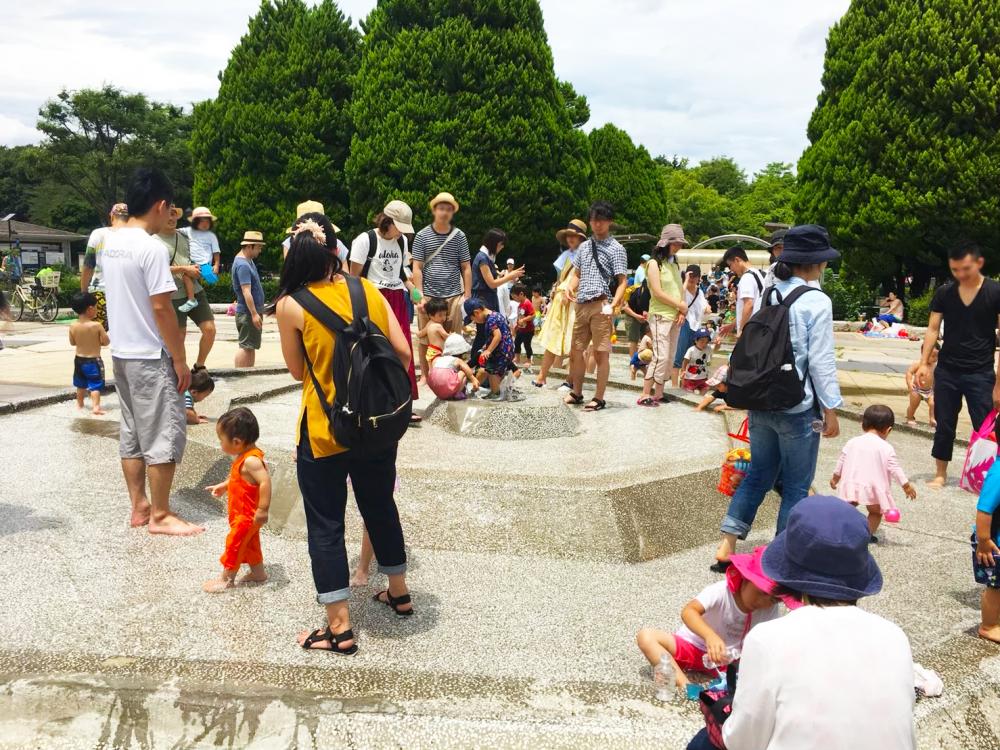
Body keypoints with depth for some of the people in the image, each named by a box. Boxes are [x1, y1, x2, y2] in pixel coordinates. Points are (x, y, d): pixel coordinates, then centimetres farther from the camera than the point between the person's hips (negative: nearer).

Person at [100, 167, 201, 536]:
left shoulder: (110, 243, 8)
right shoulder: (152, 247, -18)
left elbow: (122, 294, 14)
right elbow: (160, 308, -19)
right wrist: (180, 360, -13)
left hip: (121, 353, 9)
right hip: (150, 356, -9)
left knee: (132, 433, 14)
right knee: (165, 435, 0)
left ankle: (139, 507, 23)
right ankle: (159, 515, 7)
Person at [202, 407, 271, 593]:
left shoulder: (251, 460, -30)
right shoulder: (246, 457, 2)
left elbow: (265, 481, -39)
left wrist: (263, 510, -39)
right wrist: (223, 486, 18)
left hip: (247, 516, -10)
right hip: (243, 513, 10)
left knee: (234, 543, 3)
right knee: (249, 543, 21)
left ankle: (226, 579, 16)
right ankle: (258, 573, 34)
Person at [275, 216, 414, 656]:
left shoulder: (291, 305, -10)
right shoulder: (367, 290, -1)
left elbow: (297, 371, -1)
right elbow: (402, 352, -1)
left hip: (324, 433, -4)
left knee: (326, 525, 8)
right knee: (380, 506, 23)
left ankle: (340, 628, 14)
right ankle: (399, 594, 39)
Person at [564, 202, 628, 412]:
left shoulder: (615, 249, -2)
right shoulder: (584, 247, 16)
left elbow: (622, 281, -6)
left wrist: (613, 304, -20)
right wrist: (571, 287, 1)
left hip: (601, 305, -6)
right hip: (581, 304, 6)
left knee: (601, 353, -3)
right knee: (577, 349, 12)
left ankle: (599, 398, 5)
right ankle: (577, 393, 26)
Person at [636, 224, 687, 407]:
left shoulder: (674, 265, 16)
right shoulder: (654, 263, -5)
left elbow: (681, 290, 14)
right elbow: (657, 292, -13)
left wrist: (682, 311, -3)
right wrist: (680, 305, -9)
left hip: (675, 317, 8)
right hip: (660, 316, -7)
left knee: (670, 358, 6)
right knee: (661, 356, -14)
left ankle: (658, 394, 11)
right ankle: (645, 395, -10)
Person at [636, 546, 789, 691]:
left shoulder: (770, 610, -12)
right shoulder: (720, 592, -27)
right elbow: (688, 611, -41)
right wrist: (710, 636, -59)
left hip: (730, 660, 3)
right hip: (693, 647, -2)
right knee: (646, 636, -29)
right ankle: (685, 685, -36)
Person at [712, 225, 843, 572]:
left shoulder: (767, 295, 5)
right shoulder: (817, 302, -13)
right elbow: (821, 360, -13)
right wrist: (830, 408, -5)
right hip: (797, 409, -6)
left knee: (758, 475, 18)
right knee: (795, 487, 8)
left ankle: (726, 545, 13)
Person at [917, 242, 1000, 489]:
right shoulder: (944, 293, 3)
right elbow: (933, 330, 6)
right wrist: (924, 363, -7)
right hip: (946, 371, 3)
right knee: (944, 425, 10)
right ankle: (941, 473, 22)